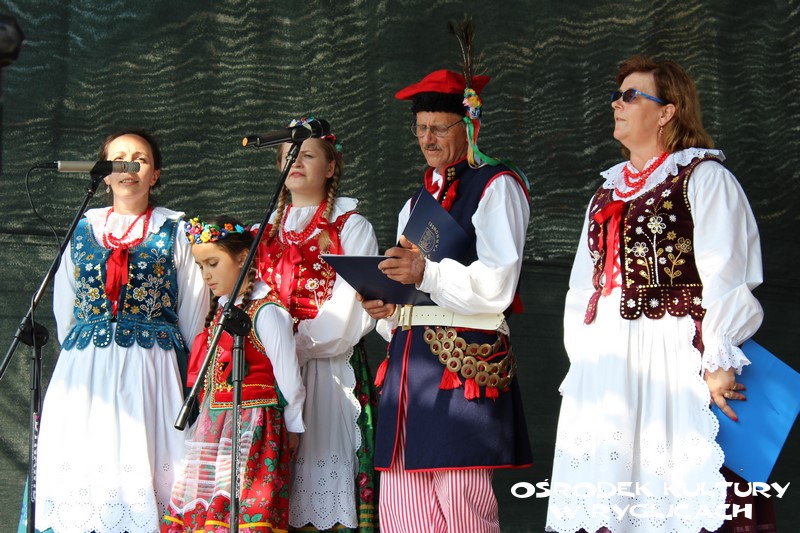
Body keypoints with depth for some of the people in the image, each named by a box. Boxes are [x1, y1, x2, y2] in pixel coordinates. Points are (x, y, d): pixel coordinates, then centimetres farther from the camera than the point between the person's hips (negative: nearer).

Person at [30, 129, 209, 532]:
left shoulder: (174, 231, 6)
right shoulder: (83, 228, 13)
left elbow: (192, 307, 7)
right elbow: (63, 304, 19)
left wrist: (193, 369, 5)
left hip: (151, 364, -2)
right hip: (85, 368, 3)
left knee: (143, 464, -9)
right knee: (81, 467, -4)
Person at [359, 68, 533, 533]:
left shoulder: (496, 187, 2)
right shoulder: (417, 202, 25)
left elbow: (497, 285, -10)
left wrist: (429, 274, -23)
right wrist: (387, 307, 7)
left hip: (466, 363, -7)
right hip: (409, 359, 7)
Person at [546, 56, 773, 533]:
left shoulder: (703, 178, 0)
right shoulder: (607, 192, 23)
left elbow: (727, 281, -9)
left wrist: (715, 366, -16)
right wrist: (584, 359, 12)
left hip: (672, 362, -7)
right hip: (604, 366, 7)